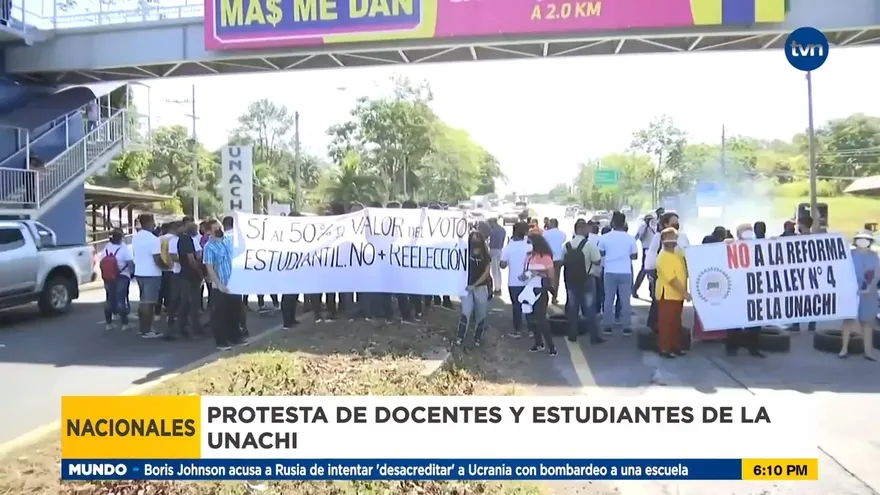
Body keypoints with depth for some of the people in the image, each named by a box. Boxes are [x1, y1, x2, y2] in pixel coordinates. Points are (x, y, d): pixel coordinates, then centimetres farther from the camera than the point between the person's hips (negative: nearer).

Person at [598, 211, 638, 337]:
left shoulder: (605, 237, -3)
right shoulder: (630, 238, -2)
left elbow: (600, 253, 7)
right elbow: (635, 256, 4)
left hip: (610, 272, 0)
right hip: (625, 273, 0)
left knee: (609, 300, 8)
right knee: (625, 300, 5)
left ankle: (608, 326, 11)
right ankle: (627, 328, 6)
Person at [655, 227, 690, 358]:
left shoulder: (678, 253, 9)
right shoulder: (663, 257, -18)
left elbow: (684, 272, 20)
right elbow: (672, 279, -23)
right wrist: (685, 293, -23)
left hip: (678, 294, 9)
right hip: (667, 295, -9)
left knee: (676, 322, 14)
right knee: (666, 323, -3)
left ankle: (676, 346, 23)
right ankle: (664, 349, 2)